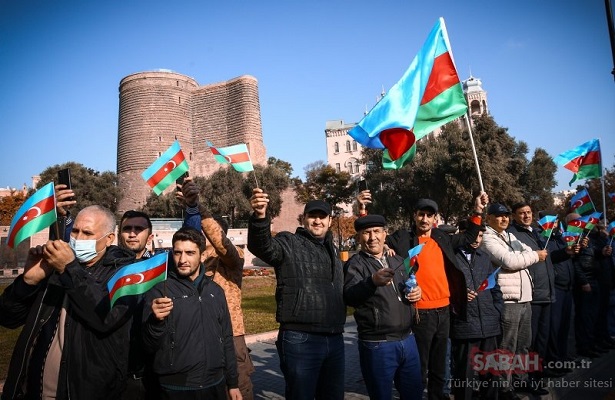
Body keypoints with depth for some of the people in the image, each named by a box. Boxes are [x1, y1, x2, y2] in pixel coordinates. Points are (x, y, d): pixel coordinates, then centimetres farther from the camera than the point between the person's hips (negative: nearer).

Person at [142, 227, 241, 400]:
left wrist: (232, 383, 11)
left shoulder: (215, 291, 4)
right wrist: (156, 321, -31)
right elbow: (149, 346, -12)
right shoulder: (159, 291, -9)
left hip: (215, 385, 4)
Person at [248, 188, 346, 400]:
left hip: (334, 339, 7)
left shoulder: (332, 250, 17)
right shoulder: (289, 243, -4)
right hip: (300, 340, -6)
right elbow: (262, 246, -27)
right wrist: (260, 216, -45)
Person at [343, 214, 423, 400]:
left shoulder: (397, 261, 10)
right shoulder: (355, 264, -10)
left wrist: (416, 292, -1)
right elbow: (350, 297, -28)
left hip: (408, 340, 6)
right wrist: (373, 281, -47)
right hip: (377, 345, -6)